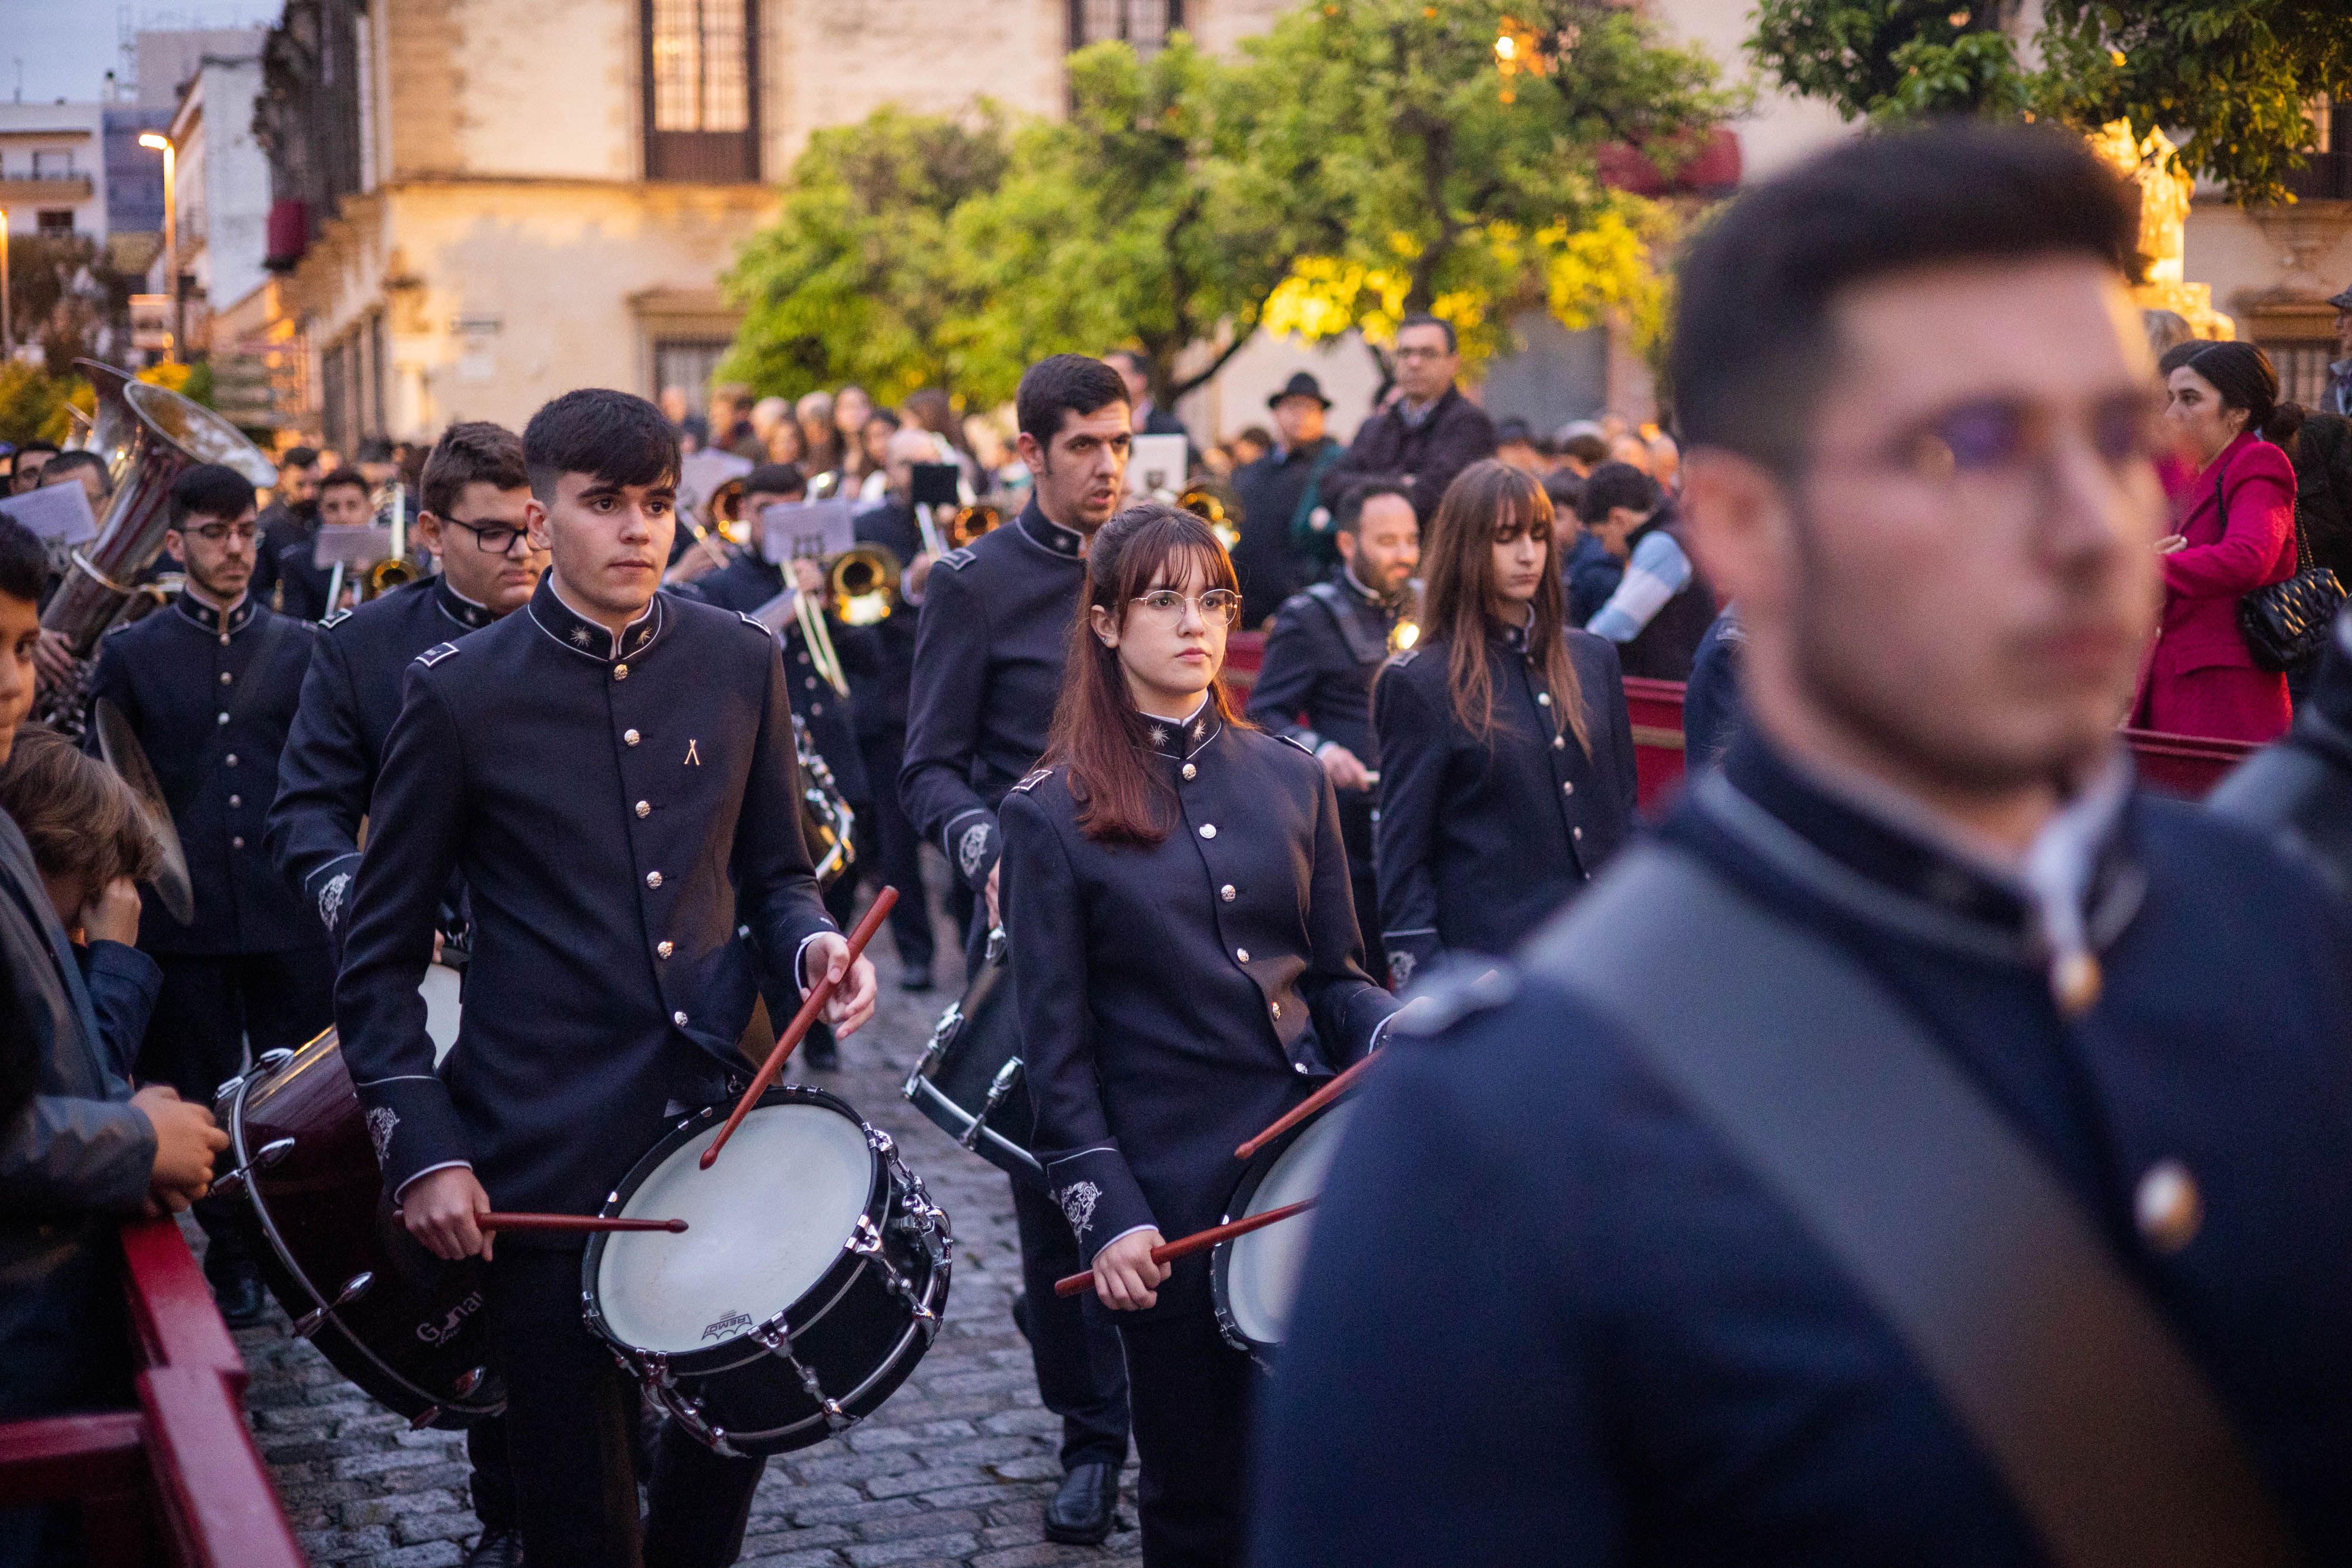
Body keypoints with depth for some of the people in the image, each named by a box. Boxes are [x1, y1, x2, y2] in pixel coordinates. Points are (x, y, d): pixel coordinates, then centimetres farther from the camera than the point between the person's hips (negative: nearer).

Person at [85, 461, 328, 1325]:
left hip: (290, 910, 1)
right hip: (183, 919, 0)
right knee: (204, 1100, 8)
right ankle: (231, 1259, 21)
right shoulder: (130, 654, 4)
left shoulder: (300, 646, 8)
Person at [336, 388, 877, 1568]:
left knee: (736, 1426, 12)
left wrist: (810, 944, -8)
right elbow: (380, 963, -1)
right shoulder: (461, 693, -6)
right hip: (545, 1157, -3)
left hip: (722, 1121, 3)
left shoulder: (741, 663, 3)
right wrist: (423, 1152, -10)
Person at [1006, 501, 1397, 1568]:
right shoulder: (1050, 815, -2)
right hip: (1170, 1187, -3)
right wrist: (1104, 1211, -10)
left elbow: (1336, 976, 12)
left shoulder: (1289, 779, 9)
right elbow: (1056, 1044, -3)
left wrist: (1400, 1030, -9)